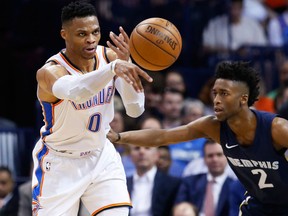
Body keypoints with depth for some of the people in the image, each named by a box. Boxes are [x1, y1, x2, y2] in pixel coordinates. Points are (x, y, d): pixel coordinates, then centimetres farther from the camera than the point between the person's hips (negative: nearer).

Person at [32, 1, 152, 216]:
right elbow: (74, 91, -52)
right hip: (60, 163, -4)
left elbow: (135, 109, -19)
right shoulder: (49, 71, -27)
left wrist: (125, 63, -33)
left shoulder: (109, 56, -11)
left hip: (101, 156, 4)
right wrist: (113, 68, -67)